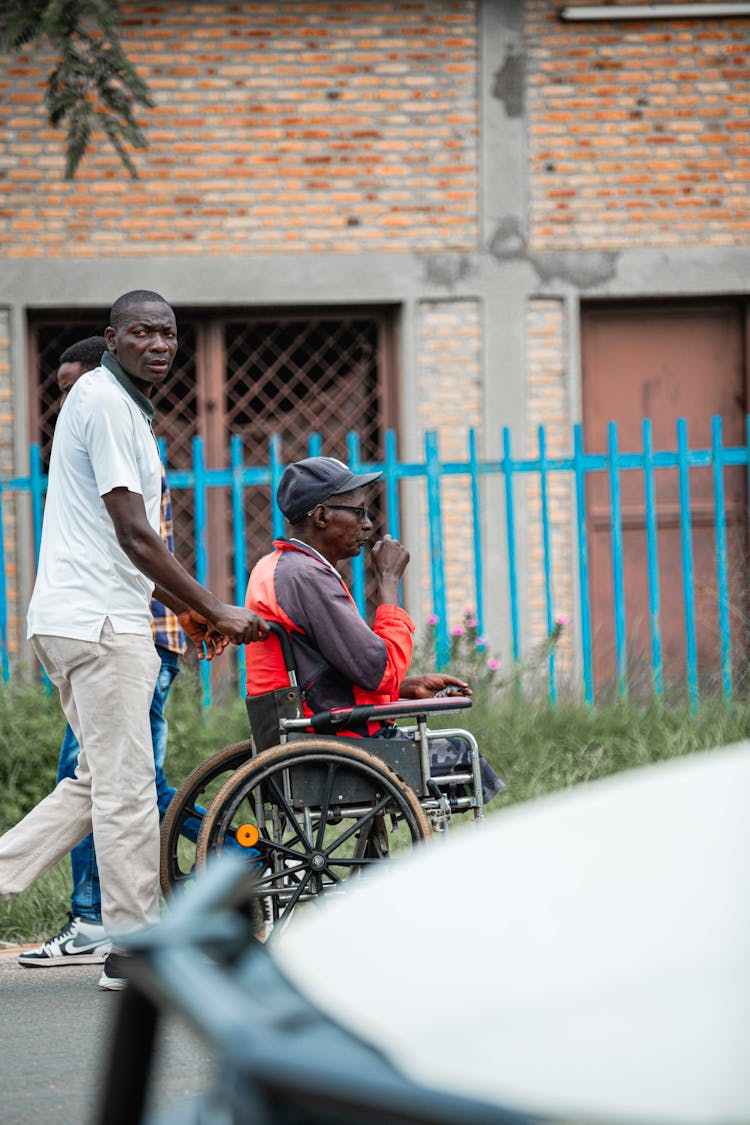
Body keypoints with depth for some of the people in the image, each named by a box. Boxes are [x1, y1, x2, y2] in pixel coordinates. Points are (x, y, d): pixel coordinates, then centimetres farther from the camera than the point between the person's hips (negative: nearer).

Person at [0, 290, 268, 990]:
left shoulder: (120, 404, 20)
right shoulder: (106, 403, -12)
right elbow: (133, 534, -17)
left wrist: (184, 609, 23)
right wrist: (213, 609, -13)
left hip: (72, 620, 10)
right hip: (97, 623, -10)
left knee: (100, 781, 14)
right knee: (125, 786, -6)